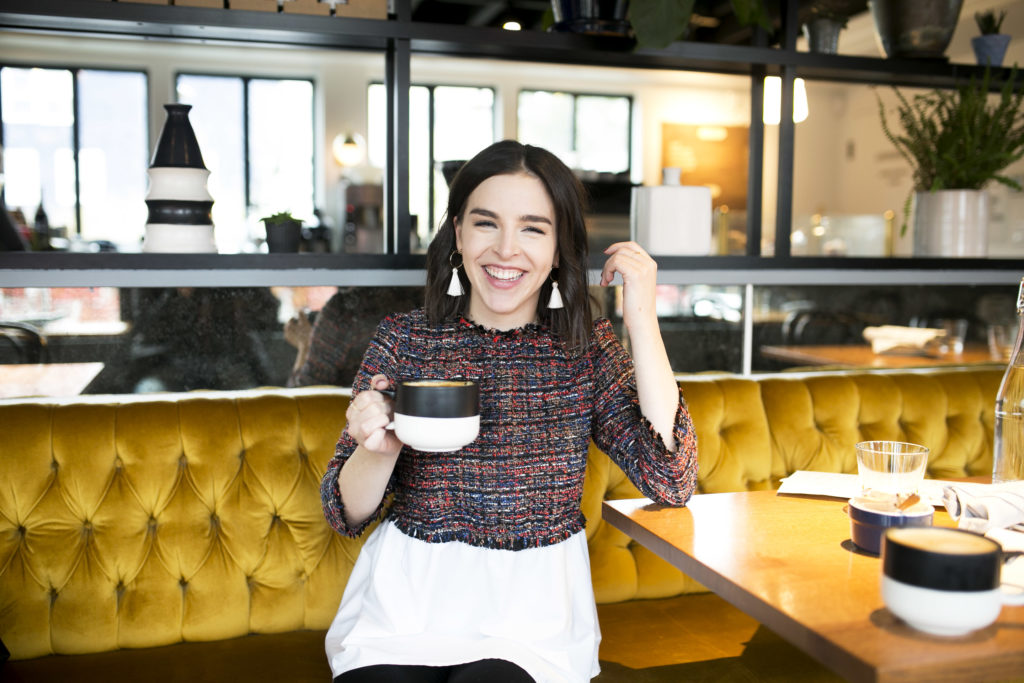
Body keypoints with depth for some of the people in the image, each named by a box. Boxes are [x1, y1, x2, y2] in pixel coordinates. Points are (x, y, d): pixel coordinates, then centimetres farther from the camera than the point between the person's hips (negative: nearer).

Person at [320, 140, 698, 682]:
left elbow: (671, 481, -13)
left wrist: (641, 318, -14)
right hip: (405, 596, 1)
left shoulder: (588, 349, -1)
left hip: (532, 603, 0)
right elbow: (345, 515, 0)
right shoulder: (404, 339, -3)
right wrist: (378, 450, -23)